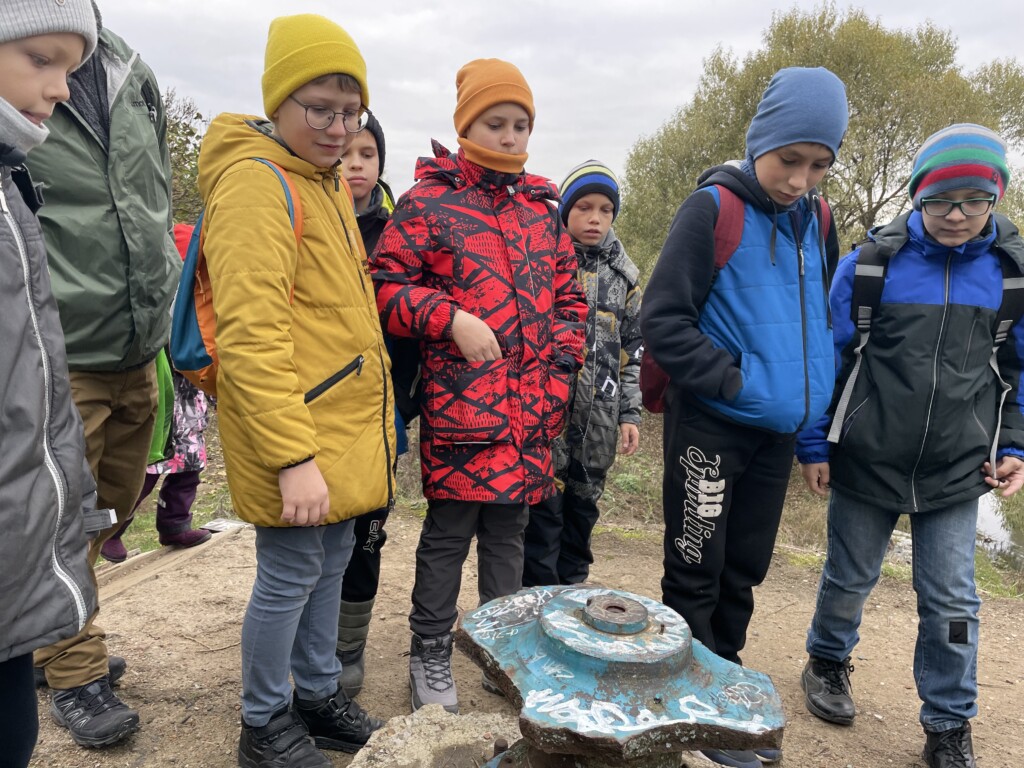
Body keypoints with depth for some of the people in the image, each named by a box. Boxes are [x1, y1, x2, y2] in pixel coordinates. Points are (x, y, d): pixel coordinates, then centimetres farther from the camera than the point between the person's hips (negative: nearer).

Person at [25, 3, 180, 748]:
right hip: (62, 363, -5)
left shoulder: (133, 75, 9)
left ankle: (59, 640, 39)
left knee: (112, 516, 17)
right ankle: (75, 674, 24)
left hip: (140, 355, 6)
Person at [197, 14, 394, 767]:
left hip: (346, 423, 9)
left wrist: (374, 416, 20)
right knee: (291, 574, 4)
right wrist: (293, 456, -25)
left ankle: (319, 695, 37)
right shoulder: (257, 182, -15)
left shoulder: (327, 181, 15)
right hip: (295, 431, -9)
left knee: (333, 560, 18)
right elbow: (251, 335, -23)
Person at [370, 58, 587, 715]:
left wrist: (561, 367, 6)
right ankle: (431, 655, 23)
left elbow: (568, 295, 19)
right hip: (460, 405, -5)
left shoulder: (542, 207, 16)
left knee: (509, 530, 15)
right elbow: (387, 286, -5)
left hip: (531, 409, 5)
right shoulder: (428, 201, 0)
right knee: (449, 532, 3)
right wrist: (451, 320, -17)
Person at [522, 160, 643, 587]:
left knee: (582, 511, 14)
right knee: (544, 512, 0)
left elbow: (634, 347, 13)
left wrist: (630, 413, 7)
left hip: (599, 420, 4)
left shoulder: (624, 275, 9)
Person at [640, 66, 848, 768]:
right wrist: (732, 380, -18)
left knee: (743, 572, 16)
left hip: (779, 431, 6)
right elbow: (662, 319, -14)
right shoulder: (714, 209, -10)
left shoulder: (815, 219, 8)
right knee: (696, 573, 5)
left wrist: (816, 405, 8)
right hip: (712, 427, -6)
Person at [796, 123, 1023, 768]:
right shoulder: (869, 264, -7)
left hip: (958, 474, 1)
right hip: (866, 463, -1)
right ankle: (829, 662, 43)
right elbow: (829, 357, -2)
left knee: (952, 601, 7)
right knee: (851, 578, 15)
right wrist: (815, 446, -2)